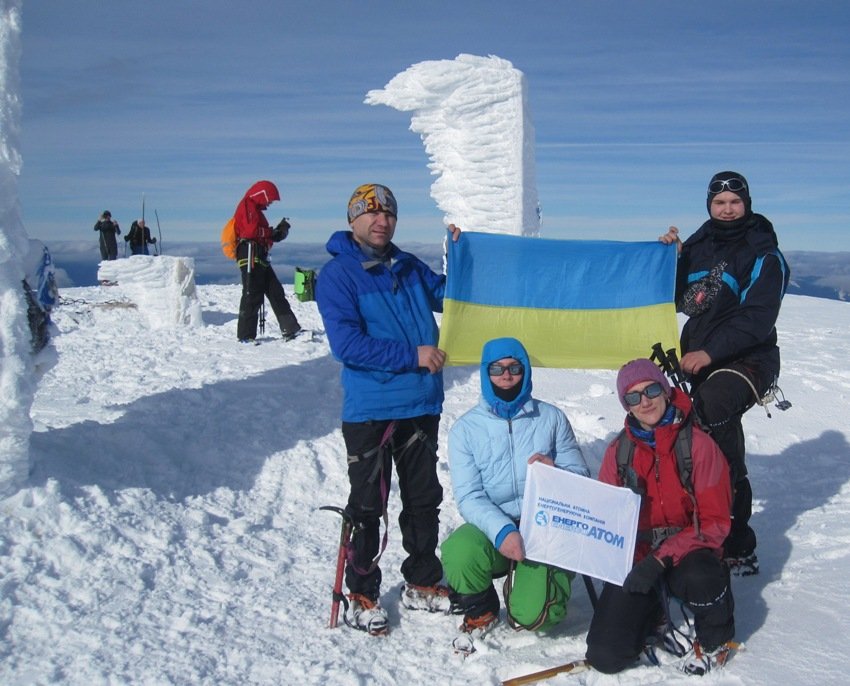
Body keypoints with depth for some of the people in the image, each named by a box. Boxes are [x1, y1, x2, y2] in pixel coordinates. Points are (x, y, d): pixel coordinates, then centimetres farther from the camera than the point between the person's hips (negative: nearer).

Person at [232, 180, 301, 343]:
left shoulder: (256, 210, 26)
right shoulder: (247, 206, -4)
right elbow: (251, 230, -18)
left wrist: (279, 231, 7)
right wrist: (272, 232, -5)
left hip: (261, 258, 10)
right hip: (250, 256, -10)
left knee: (277, 293, 8)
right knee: (252, 295, -10)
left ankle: (290, 330, 8)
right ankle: (245, 335, -6)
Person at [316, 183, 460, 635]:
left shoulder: (409, 267, 10)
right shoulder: (337, 274, -9)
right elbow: (347, 344, -18)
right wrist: (412, 355, -19)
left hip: (422, 407, 6)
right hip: (369, 411, -6)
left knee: (424, 500, 15)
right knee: (367, 506, 5)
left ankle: (422, 584, 31)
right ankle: (362, 596, 21)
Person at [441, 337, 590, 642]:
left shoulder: (551, 418, 4)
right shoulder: (465, 428, 0)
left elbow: (582, 478, 4)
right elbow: (469, 496, -10)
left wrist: (555, 471, -19)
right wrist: (502, 531, -28)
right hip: (493, 528, 0)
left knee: (534, 615, -20)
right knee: (459, 553, -33)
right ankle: (480, 613, 3)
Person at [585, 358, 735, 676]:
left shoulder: (698, 445, -10)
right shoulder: (618, 451, 0)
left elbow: (715, 522, -13)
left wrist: (662, 558, -23)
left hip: (687, 554, -2)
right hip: (636, 557, 2)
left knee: (702, 581, -39)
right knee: (606, 657, -14)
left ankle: (714, 640, -2)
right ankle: (650, 613, 20)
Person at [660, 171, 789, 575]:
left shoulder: (764, 256, -6)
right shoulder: (698, 246, 11)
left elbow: (757, 318, -17)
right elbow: (679, 301, 14)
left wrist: (709, 352, -26)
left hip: (748, 359, -6)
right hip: (701, 357, 6)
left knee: (714, 406, -36)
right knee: (726, 454, 12)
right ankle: (738, 543, 26)